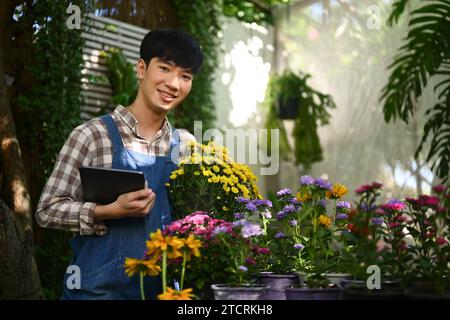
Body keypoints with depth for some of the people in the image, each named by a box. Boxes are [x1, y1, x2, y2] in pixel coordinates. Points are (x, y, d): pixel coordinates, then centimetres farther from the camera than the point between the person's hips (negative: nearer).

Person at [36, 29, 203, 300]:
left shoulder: (186, 145, 3)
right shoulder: (94, 135, -8)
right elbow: (48, 211, -9)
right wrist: (112, 211, -21)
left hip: (161, 287, 4)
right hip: (99, 288, -3)